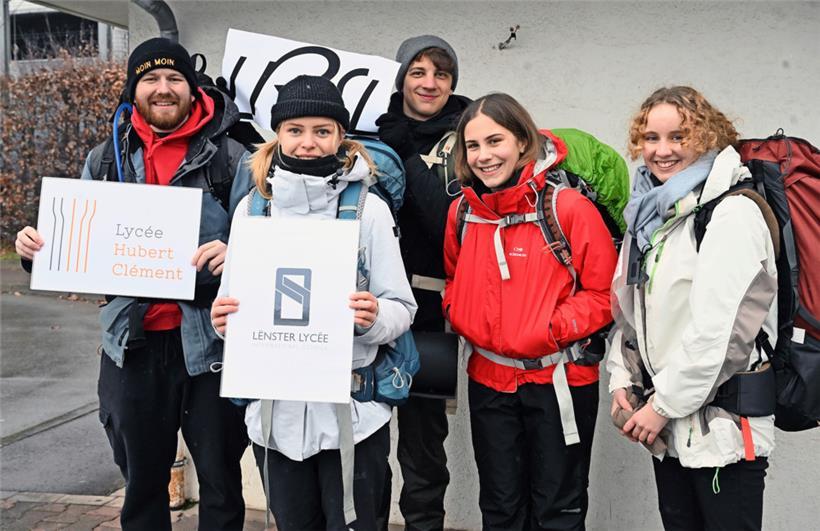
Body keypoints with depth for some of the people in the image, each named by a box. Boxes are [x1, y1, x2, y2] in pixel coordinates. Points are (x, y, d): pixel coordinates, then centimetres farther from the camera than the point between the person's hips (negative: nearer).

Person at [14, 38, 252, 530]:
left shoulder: (231, 157, -3)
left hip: (210, 342, -3)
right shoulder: (105, 161, 7)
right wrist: (39, 250, -8)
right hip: (133, 345, 3)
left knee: (221, 482, 12)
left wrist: (232, 255, -27)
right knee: (142, 484, 18)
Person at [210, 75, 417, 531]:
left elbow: (402, 309, -3)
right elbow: (232, 301, 10)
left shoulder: (369, 207, -5)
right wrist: (223, 318, -11)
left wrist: (374, 318, -24)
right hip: (275, 409, 3)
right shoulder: (252, 206, 3)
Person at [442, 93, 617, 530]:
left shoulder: (569, 207, -13)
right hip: (489, 380, 5)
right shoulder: (462, 212, 3)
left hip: (559, 379, -4)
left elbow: (603, 293, -9)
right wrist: (458, 315, -1)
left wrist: (553, 328, -20)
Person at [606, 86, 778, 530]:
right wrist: (622, 378, 5)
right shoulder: (650, 211, 9)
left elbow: (720, 328, -20)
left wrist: (666, 404, -15)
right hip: (666, 423, 7)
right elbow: (628, 307, 15)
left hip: (722, 423, -7)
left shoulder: (732, 213, -14)